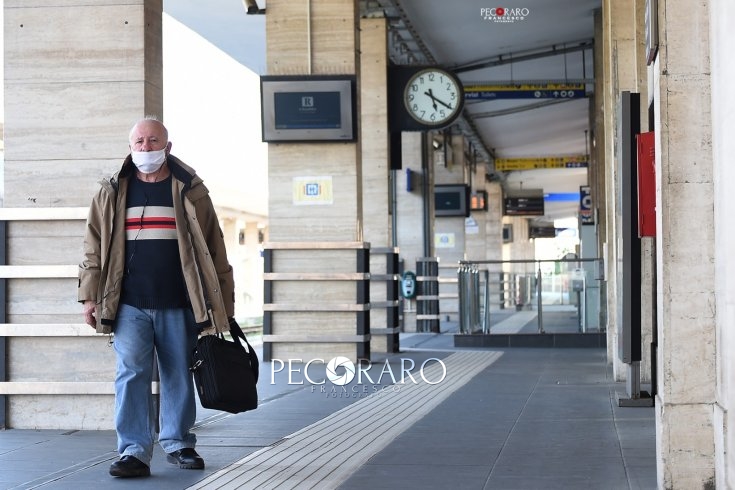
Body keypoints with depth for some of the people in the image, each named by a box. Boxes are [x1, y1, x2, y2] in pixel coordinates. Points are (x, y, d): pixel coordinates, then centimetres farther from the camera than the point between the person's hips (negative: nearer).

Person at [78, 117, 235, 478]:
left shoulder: (190, 191, 5)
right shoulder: (111, 193, 9)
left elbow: (213, 248, 6)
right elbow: (94, 248, 11)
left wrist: (222, 303, 3)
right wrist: (90, 296, 4)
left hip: (178, 306, 0)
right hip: (129, 305, 0)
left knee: (179, 377, 8)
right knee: (131, 375, -6)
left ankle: (177, 442, 23)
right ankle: (134, 451, -4)